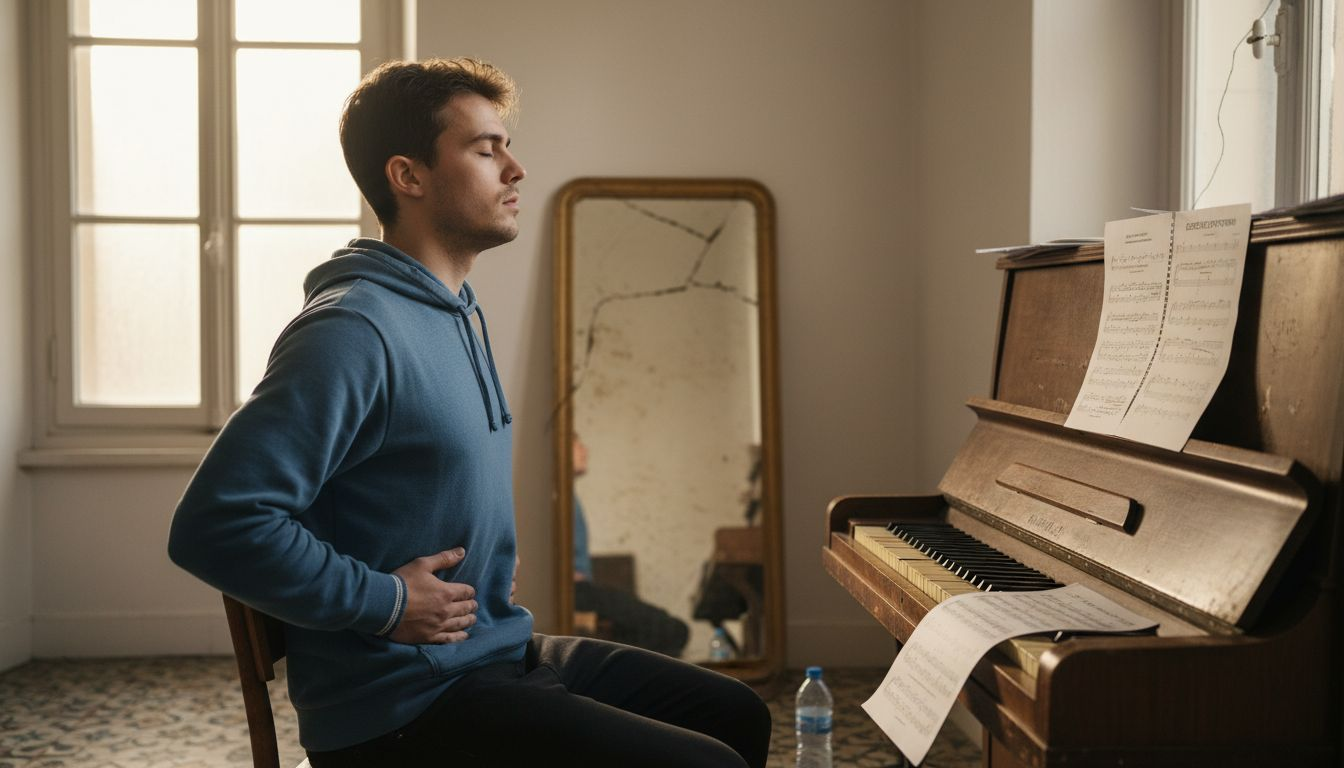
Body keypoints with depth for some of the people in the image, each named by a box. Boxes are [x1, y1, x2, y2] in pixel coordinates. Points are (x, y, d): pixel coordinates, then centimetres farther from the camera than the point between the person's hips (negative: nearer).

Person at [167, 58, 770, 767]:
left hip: (495, 651, 10)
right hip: (400, 706, -10)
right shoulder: (352, 329, -20)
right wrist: (385, 602, -21)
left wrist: (494, 566, 11)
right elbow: (213, 525, -27)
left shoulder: (457, 311, 13)